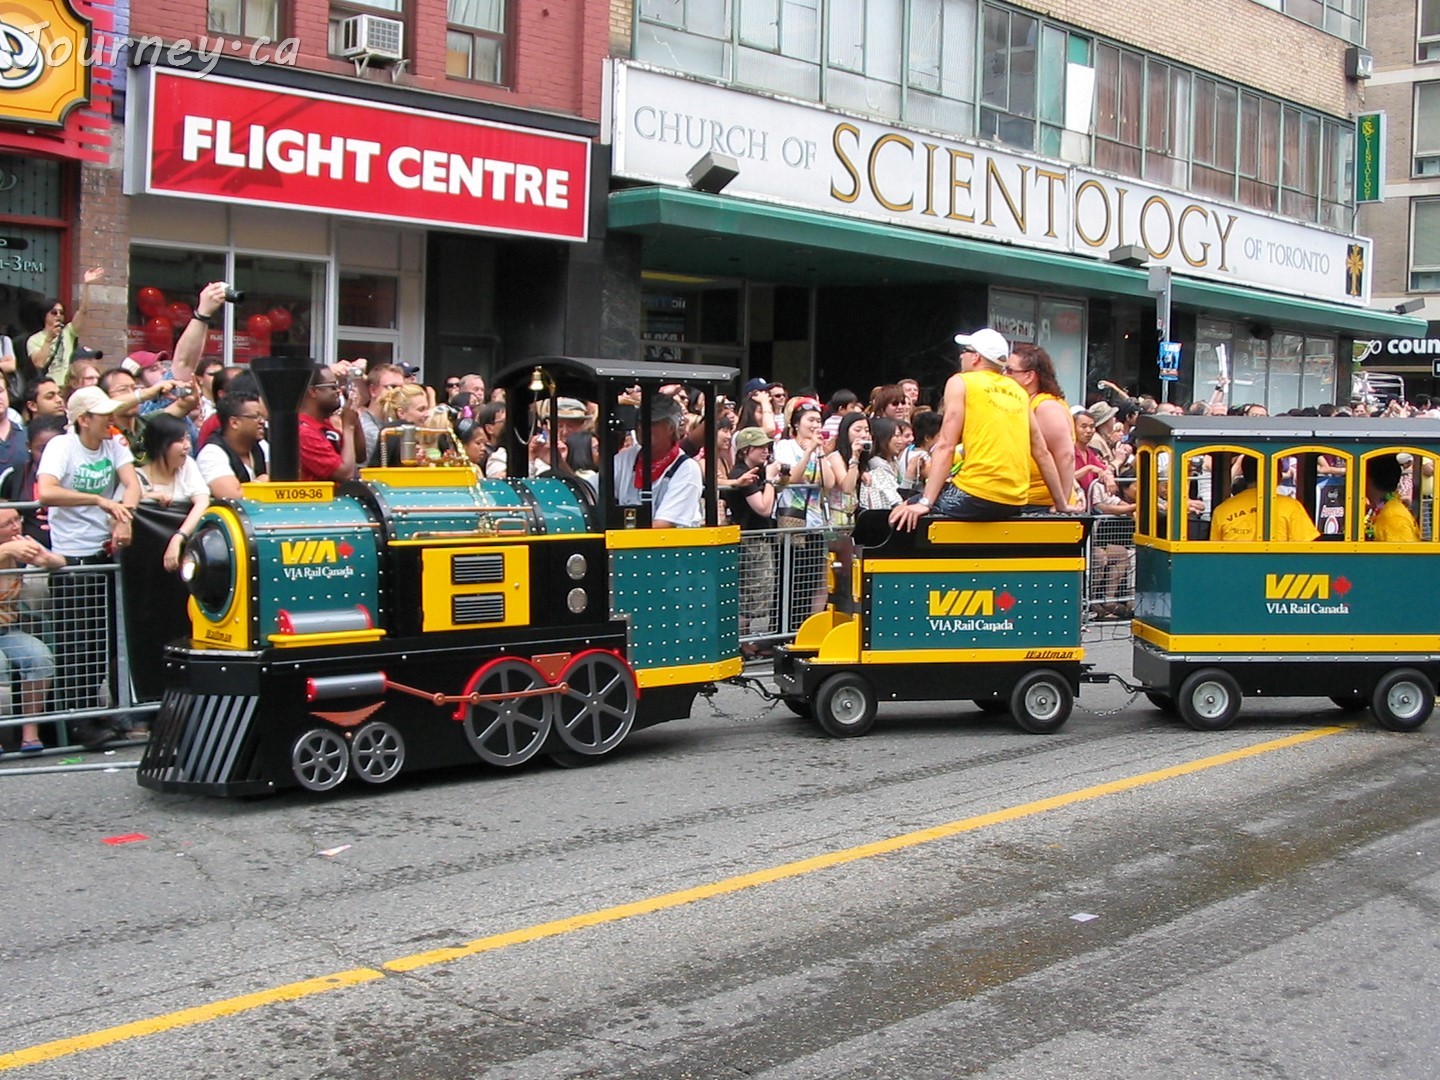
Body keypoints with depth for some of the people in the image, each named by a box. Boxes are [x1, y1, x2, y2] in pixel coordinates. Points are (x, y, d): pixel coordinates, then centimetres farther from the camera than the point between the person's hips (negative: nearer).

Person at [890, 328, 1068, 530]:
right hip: (1016, 503, 7)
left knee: (902, 515, 7)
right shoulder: (1018, 391, 18)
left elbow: (946, 446, -8)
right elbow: (1041, 452, 17)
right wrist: (1062, 505, 22)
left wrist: (925, 503, -12)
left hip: (978, 497, -7)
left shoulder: (961, 383, 1)